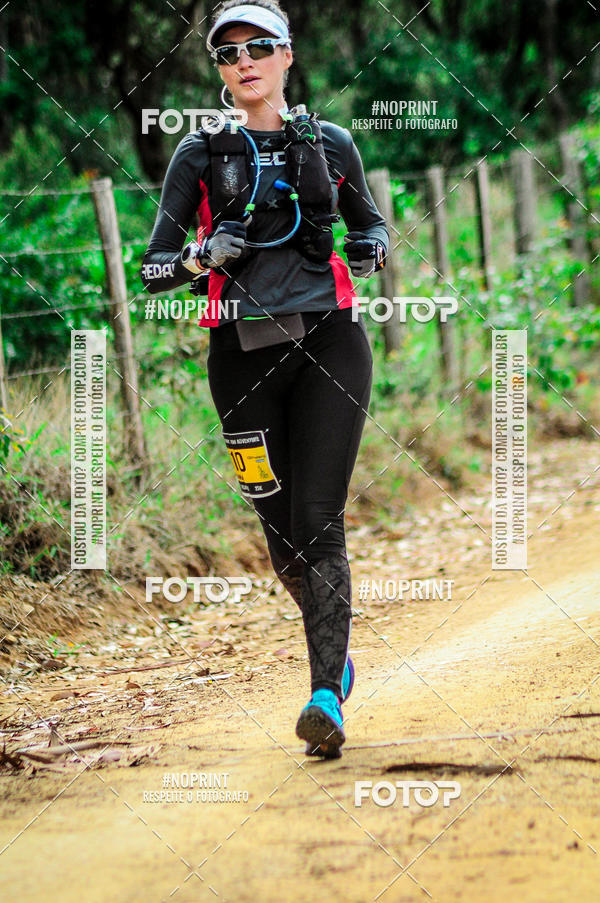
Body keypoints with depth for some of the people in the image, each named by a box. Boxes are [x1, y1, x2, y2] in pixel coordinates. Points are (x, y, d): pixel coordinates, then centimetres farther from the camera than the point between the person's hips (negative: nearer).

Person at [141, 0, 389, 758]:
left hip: (328, 340, -1)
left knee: (317, 520, -13)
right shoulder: (199, 154, 7)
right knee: (279, 526, 3)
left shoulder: (329, 144, 10)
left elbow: (371, 223, 25)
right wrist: (204, 254, -17)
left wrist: (370, 248, 1)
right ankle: (335, 645, 31)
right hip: (243, 352, 1)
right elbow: (153, 270, 4)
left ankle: (327, 697, -17)